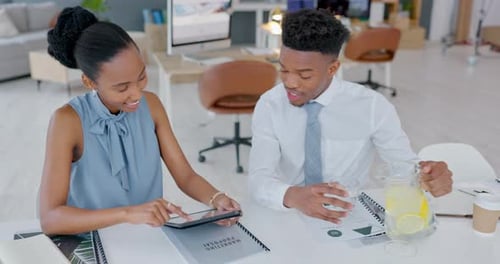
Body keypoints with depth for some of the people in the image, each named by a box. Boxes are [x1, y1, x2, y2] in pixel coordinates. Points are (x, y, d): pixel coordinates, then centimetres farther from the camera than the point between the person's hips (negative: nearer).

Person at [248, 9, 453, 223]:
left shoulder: (372, 106, -10)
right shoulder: (269, 105, -9)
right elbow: (258, 178, -17)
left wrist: (427, 176, -29)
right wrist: (292, 196, -38)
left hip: (349, 218, 2)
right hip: (290, 217, -1)